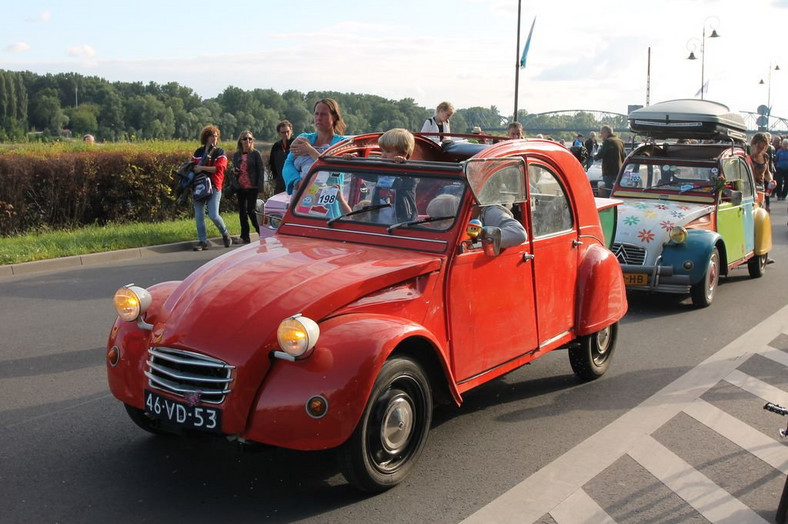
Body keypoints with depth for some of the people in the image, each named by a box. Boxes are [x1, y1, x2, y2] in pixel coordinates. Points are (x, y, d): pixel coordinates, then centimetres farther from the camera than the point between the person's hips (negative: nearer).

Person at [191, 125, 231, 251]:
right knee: (199, 216, 1)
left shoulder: (220, 152, 3)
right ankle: (202, 241, 10)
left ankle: (225, 234, 15)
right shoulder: (198, 152, 13)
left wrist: (202, 168, -16)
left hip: (214, 186, -4)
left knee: (213, 215, -11)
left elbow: (219, 168, -13)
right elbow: (191, 166, 18)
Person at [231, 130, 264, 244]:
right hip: (240, 188, 5)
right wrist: (234, 171, -2)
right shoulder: (236, 155, 12)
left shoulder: (255, 154, -1)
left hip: (252, 188, -5)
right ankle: (245, 236, 13)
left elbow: (260, 171, -4)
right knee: (242, 212, 7)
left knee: (251, 211, -8)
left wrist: (259, 187, -12)